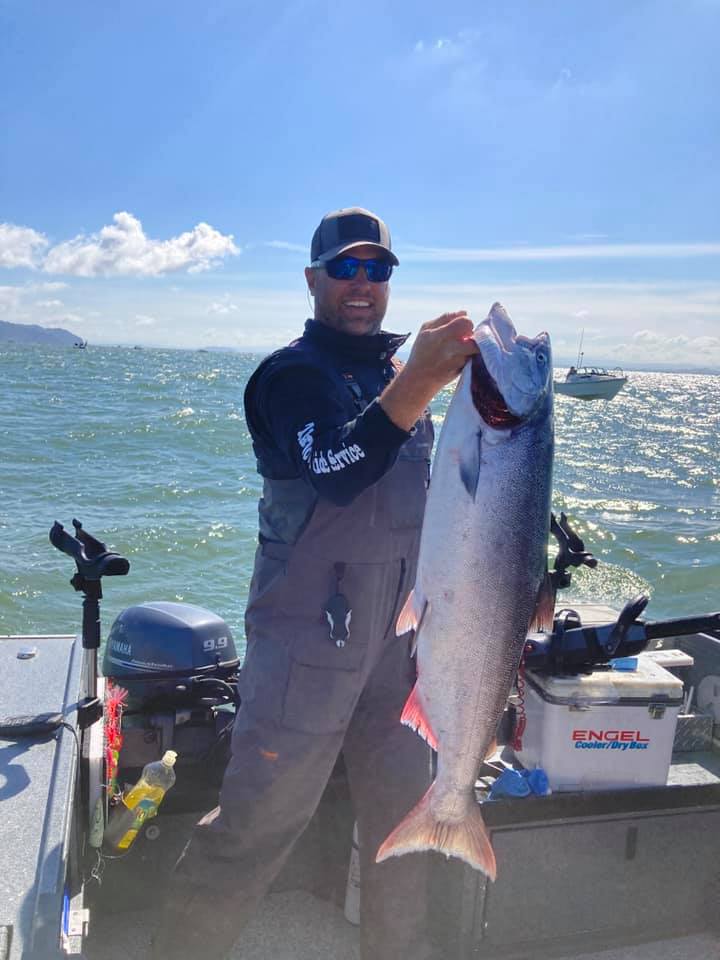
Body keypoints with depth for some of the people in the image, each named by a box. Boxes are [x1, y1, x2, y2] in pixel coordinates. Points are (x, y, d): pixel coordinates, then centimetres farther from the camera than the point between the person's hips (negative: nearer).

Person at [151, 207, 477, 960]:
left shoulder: (397, 376, 14)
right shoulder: (291, 373, -8)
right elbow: (336, 473, -26)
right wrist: (418, 383, -36)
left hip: (396, 636, 7)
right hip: (308, 637, -6)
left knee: (404, 811, 16)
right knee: (257, 823, 2)